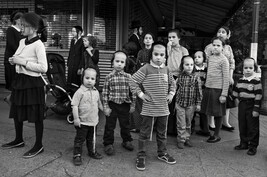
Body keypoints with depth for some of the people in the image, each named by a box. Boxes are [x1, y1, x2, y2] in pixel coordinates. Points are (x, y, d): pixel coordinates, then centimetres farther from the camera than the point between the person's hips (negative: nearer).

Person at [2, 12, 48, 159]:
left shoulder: (38, 45, -15)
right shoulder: (22, 42, 9)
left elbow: (43, 68, -21)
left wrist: (23, 62, -20)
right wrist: (13, 60, 2)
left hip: (33, 83, -8)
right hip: (20, 80, 8)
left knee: (36, 116, 2)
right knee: (16, 112, 18)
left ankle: (39, 146, 16)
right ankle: (19, 140, 37)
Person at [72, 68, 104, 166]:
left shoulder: (96, 92, 5)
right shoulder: (80, 92, -15)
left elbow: (99, 104, 20)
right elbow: (74, 105, -17)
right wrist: (76, 118, -20)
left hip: (93, 121, 6)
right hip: (82, 122, -6)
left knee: (91, 138, 21)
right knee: (80, 139, 4)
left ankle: (92, 151, 38)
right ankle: (77, 155, 17)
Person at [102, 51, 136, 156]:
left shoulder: (128, 77, -1)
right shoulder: (109, 77, -6)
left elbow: (132, 91, 3)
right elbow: (105, 93, -5)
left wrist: (132, 105, 4)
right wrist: (105, 107, -8)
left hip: (124, 105, 2)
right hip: (112, 104, -1)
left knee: (125, 124, 16)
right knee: (109, 125, 8)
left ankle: (126, 141, 37)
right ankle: (108, 144, 23)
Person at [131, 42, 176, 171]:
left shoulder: (166, 70, 6)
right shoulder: (146, 69, -11)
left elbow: (172, 83, 22)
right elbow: (133, 81, -9)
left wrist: (171, 94, 10)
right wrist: (140, 94, -11)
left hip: (163, 109, 5)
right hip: (149, 109, -5)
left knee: (162, 133, 19)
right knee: (144, 133, 5)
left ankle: (162, 153, 36)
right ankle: (141, 156, 19)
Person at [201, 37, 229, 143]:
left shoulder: (223, 60, -9)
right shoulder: (209, 58, 9)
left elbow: (226, 78, -11)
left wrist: (224, 94, -14)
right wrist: (206, 85, 14)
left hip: (217, 89, -6)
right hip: (208, 87, 6)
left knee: (218, 113, 4)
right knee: (207, 111, 11)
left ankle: (216, 135, 16)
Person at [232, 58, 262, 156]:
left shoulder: (257, 81, -12)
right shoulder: (241, 80, 7)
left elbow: (258, 95, -14)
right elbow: (236, 91, 19)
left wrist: (256, 109, -16)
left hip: (251, 107, -6)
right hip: (242, 105, 6)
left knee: (253, 127, 3)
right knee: (242, 126, 13)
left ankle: (253, 146, 14)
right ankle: (244, 143, 27)